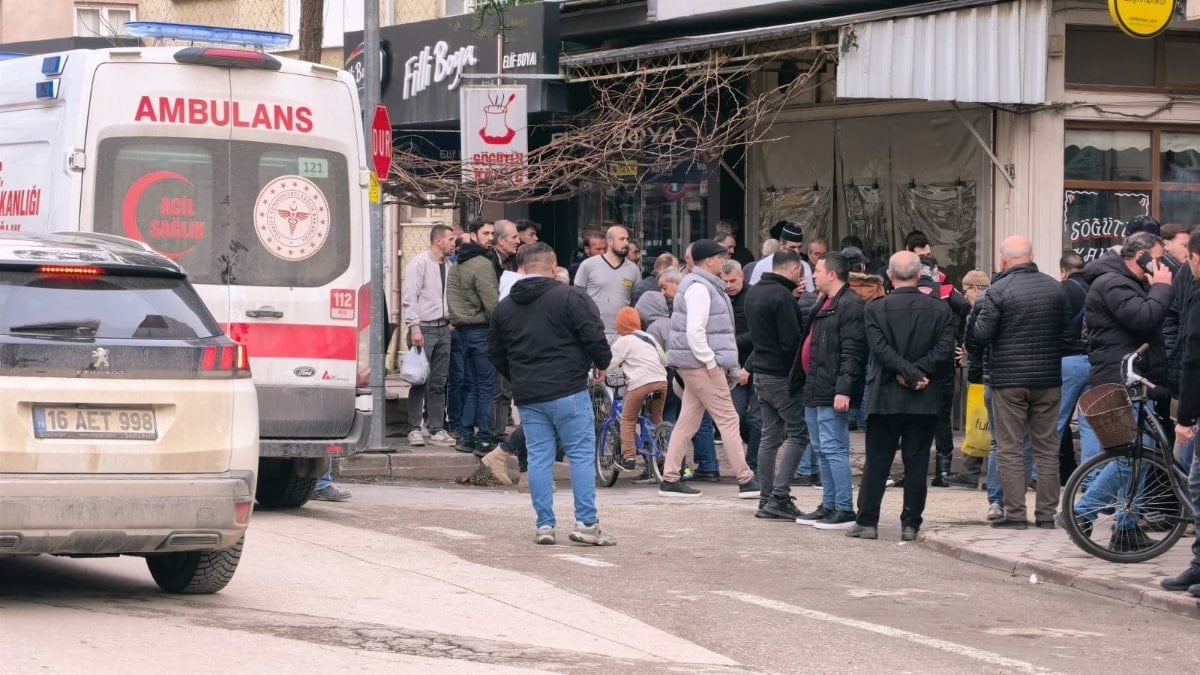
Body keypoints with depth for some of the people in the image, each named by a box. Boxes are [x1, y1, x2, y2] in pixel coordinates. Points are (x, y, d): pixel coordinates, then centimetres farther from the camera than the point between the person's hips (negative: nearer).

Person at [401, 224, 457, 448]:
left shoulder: (448, 265, 13)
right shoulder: (419, 263, -8)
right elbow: (410, 297, -12)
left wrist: (451, 321, 10)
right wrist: (414, 328, -17)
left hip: (443, 328, 7)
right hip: (424, 328, -7)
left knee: (439, 382, 8)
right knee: (420, 381, -5)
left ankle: (437, 429, 12)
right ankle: (415, 429, 0)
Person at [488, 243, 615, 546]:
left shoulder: (504, 307, 11)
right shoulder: (570, 298, -8)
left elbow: (495, 354, 17)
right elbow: (593, 336, -12)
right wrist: (602, 363, 8)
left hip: (527, 396, 5)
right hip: (568, 391, -5)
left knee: (538, 458, 7)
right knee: (581, 454, 0)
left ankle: (544, 524, 5)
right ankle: (586, 523, -6)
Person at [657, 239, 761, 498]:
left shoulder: (702, 285, 18)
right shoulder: (700, 288, -16)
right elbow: (695, 330, -24)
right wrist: (710, 362, -20)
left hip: (696, 366, 10)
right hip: (701, 364, -10)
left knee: (688, 421, 10)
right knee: (728, 419, -6)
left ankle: (669, 479, 11)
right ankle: (746, 481, -4)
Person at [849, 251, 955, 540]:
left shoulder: (876, 308, -4)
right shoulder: (939, 308, 0)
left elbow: (880, 348, -13)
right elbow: (946, 348, -8)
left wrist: (909, 373, -12)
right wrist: (917, 373, -9)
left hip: (886, 397, -1)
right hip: (925, 400, 1)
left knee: (876, 463, 6)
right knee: (917, 463, 6)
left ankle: (867, 522, 6)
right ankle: (910, 524, 6)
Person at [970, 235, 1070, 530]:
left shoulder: (998, 290, -11)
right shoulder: (1055, 288, 5)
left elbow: (981, 334, -12)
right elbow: (1067, 332, 11)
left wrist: (977, 315, 7)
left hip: (1008, 379, -4)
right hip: (1048, 378, 4)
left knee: (1010, 448, 1)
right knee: (1047, 447, 10)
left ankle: (1015, 513, -3)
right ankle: (1047, 513, 10)